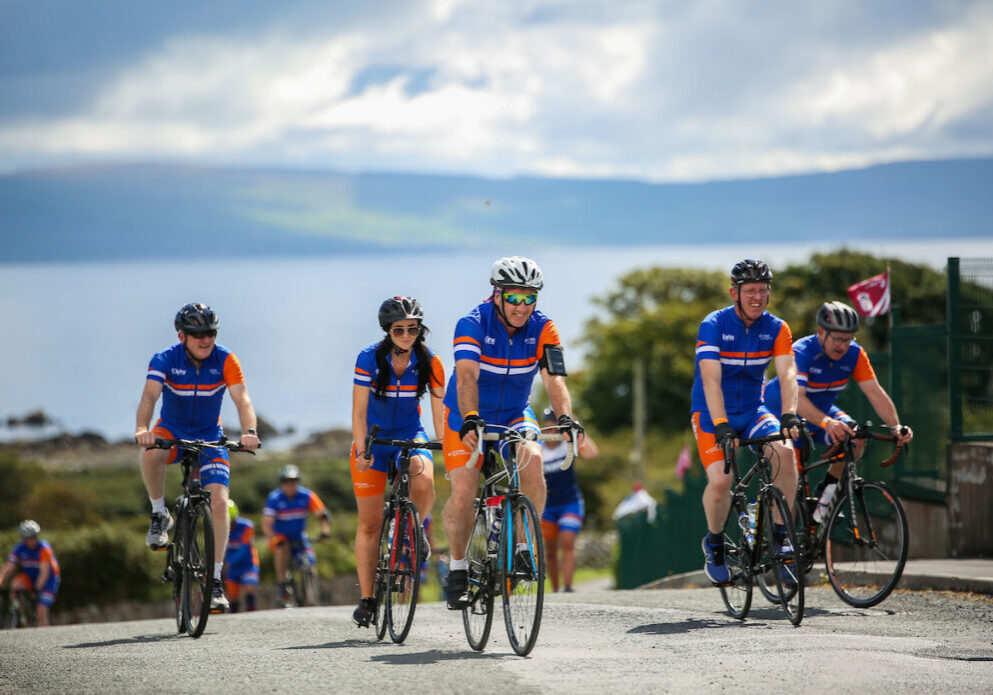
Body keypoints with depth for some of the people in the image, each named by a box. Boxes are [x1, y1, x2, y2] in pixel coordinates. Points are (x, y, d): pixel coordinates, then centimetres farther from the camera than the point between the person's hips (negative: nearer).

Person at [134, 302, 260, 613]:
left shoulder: (225, 361, -15)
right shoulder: (164, 360, -18)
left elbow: (242, 399, -26)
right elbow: (150, 395, -33)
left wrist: (249, 432, -47)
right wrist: (141, 429, -53)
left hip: (209, 436, 1)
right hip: (172, 432, -1)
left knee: (219, 501, -17)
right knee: (151, 453, -37)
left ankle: (215, 580, -9)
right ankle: (159, 515, -11)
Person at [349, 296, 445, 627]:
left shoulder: (429, 363, -13)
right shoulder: (370, 358, -17)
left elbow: (439, 412, -8)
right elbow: (359, 411, -16)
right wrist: (361, 451, -25)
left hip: (410, 435, 0)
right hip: (373, 438, 0)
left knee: (424, 480, -34)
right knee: (370, 523, -1)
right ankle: (367, 598, 10)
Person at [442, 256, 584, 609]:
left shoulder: (542, 329, -14)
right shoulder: (472, 325, -23)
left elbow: (554, 380, -25)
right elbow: (467, 377, -37)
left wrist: (566, 418, -44)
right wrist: (470, 419, -54)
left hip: (515, 415, 2)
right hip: (468, 419, -2)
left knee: (532, 460, -28)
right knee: (463, 493, -16)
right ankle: (457, 568, 7)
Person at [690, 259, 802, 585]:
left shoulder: (776, 329, -6)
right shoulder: (713, 325, -17)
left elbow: (788, 374, -19)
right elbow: (711, 379, -28)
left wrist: (789, 416, -38)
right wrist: (721, 425, -41)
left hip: (753, 410, 3)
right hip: (711, 413, -3)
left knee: (785, 452, -26)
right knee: (721, 480, -23)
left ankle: (779, 532, -12)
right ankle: (714, 543, 5)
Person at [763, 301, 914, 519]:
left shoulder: (854, 354, -17)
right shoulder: (801, 352, -32)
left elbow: (875, 392, -22)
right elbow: (797, 398, -45)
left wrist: (896, 426, -37)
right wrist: (826, 423, -61)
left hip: (822, 410, 5)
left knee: (855, 441, -21)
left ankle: (825, 491, -2)